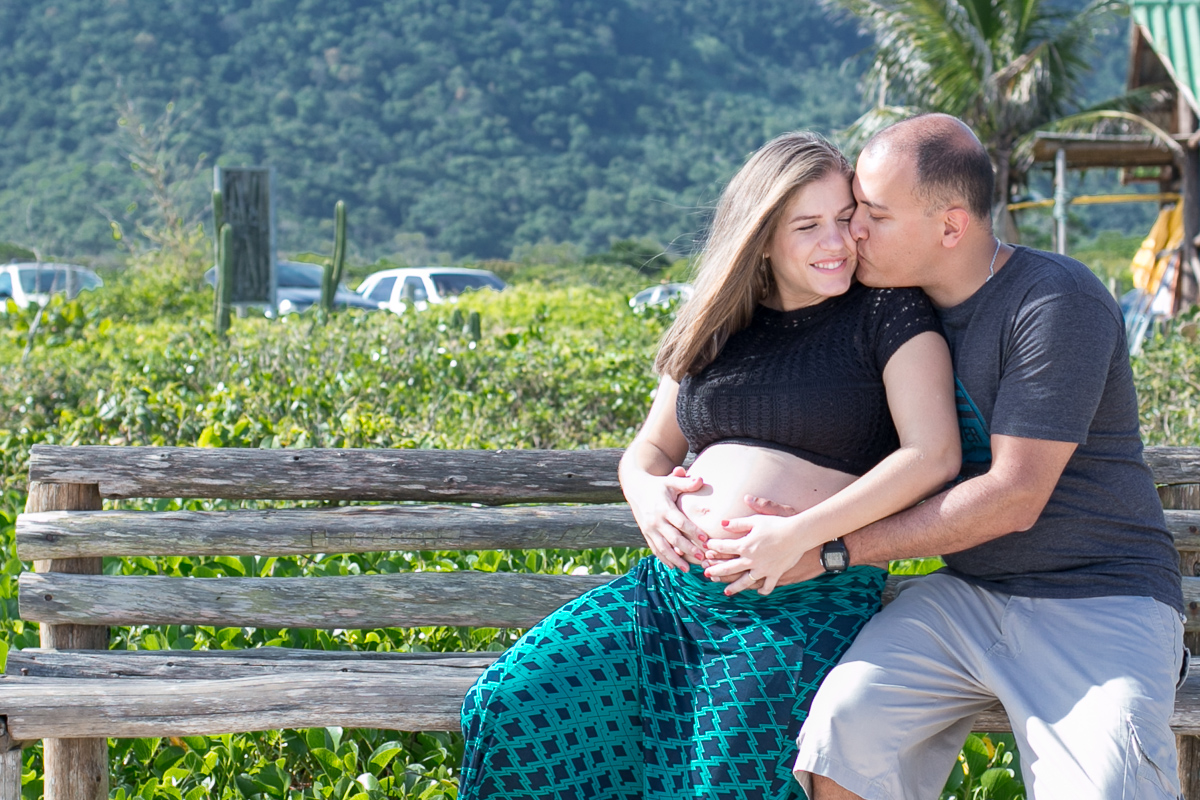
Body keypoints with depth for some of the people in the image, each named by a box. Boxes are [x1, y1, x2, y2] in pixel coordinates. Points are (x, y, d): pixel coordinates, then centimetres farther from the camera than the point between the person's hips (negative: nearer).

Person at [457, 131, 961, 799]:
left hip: (803, 606, -5)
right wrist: (645, 493, -3)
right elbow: (651, 448, 22)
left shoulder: (887, 310, -1)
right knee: (507, 707, -9)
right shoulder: (718, 329, 14)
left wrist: (801, 534, -19)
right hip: (675, 588, 5)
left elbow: (933, 455, -11)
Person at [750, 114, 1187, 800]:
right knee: (843, 722, -23)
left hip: (1099, 604, -5)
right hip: (966, 595, 5)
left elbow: (1013, 497, -19)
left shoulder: (1058, 301, -15)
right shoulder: (905, 306, 7)